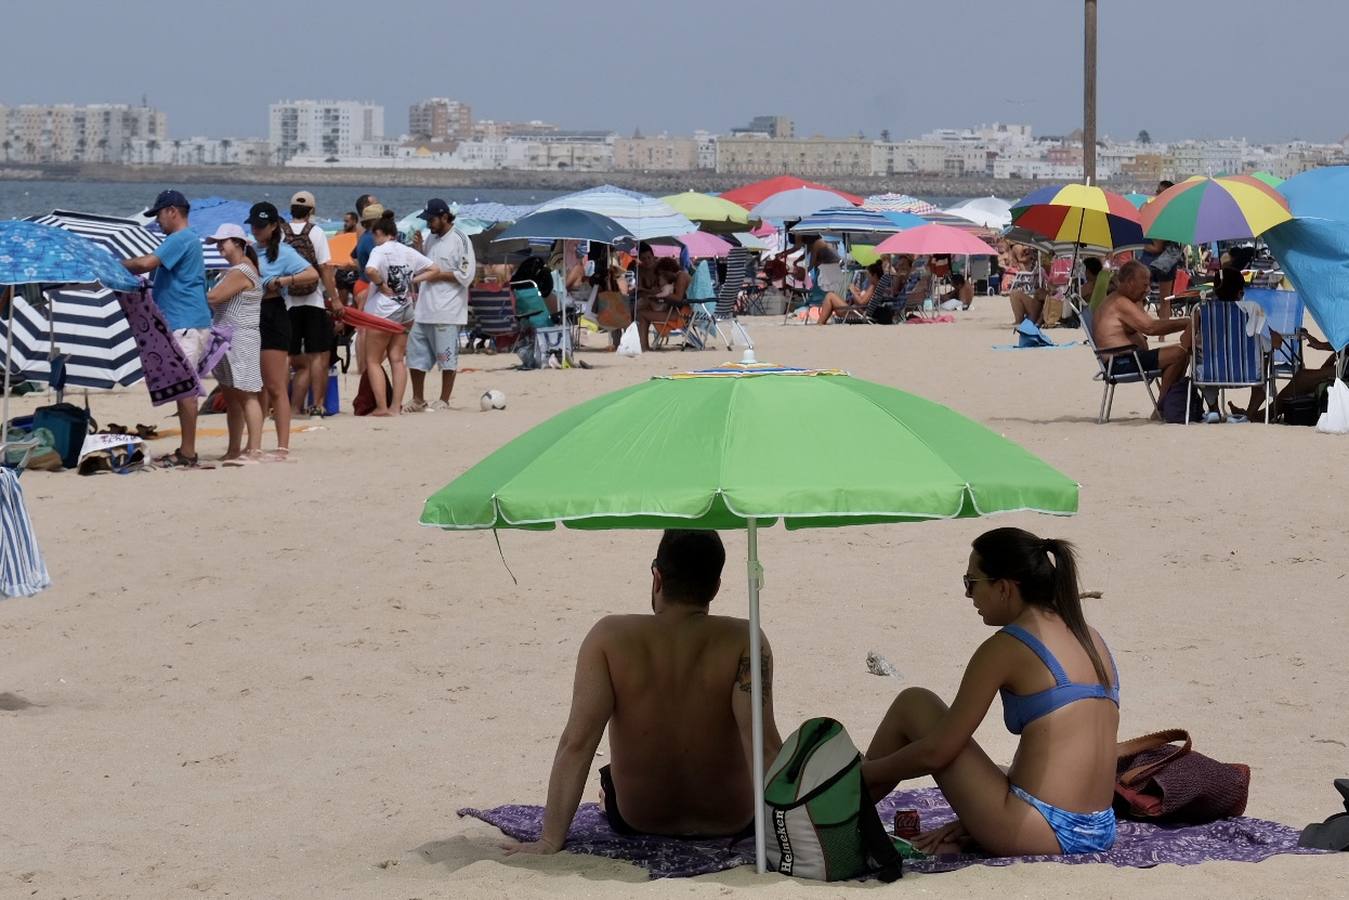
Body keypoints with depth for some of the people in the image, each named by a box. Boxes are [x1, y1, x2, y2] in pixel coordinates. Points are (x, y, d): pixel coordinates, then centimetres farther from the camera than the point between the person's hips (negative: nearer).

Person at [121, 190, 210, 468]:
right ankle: (185, 450, 15)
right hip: (181, 325, 11)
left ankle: (187, 454, -10)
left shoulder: (181, 239, -13)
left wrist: (119, 265, -7)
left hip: (186, 327, -11)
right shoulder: (185, 240, 21)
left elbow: (146, 263, -22)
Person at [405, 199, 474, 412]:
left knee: (447, 356, -1)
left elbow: (466, 276, -14)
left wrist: (438, 275, -12)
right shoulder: (431, 239, 16)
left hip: (447, 310, -8)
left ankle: (444, 400, 6)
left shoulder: (460, 240, -8)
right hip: (424, 309, 8)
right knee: (415, 354, 9)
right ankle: (418, 400, 17)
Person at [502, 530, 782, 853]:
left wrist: (550, 840, -19)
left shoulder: (609, 638, -18)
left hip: (636, 820, 1)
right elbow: (763, 743, -28)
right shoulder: (742, 640, -20)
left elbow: (577, 742, -22)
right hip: (732, 822, 0)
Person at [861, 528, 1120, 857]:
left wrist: (864, 773, 11)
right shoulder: (1090, 638, 14)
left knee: (912, 705, 8)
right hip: (1098, 835, 8)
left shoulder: (1006, 648, -9)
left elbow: (936, 752, -6)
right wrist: (975, 821, 20)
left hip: (1042, 835, -8)